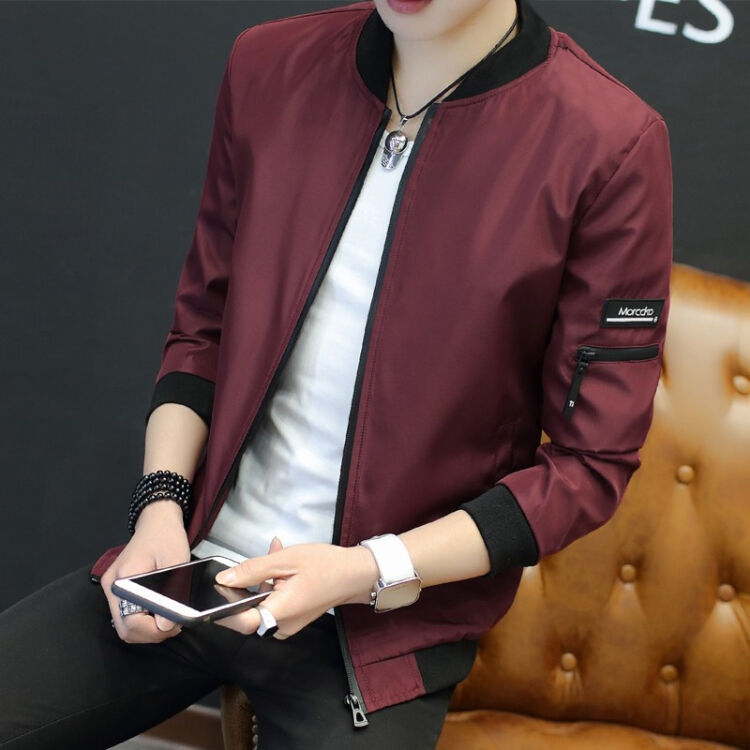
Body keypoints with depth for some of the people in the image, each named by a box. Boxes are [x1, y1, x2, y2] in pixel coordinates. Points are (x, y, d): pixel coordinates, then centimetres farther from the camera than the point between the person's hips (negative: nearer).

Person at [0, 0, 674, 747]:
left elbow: (591, 463, -9)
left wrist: (369, 572, -16)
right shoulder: (269, 67, 0)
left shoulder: (609, 145, -14)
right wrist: (162, 504, -4)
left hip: (384, 626, -4)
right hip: (194, 568, 4)